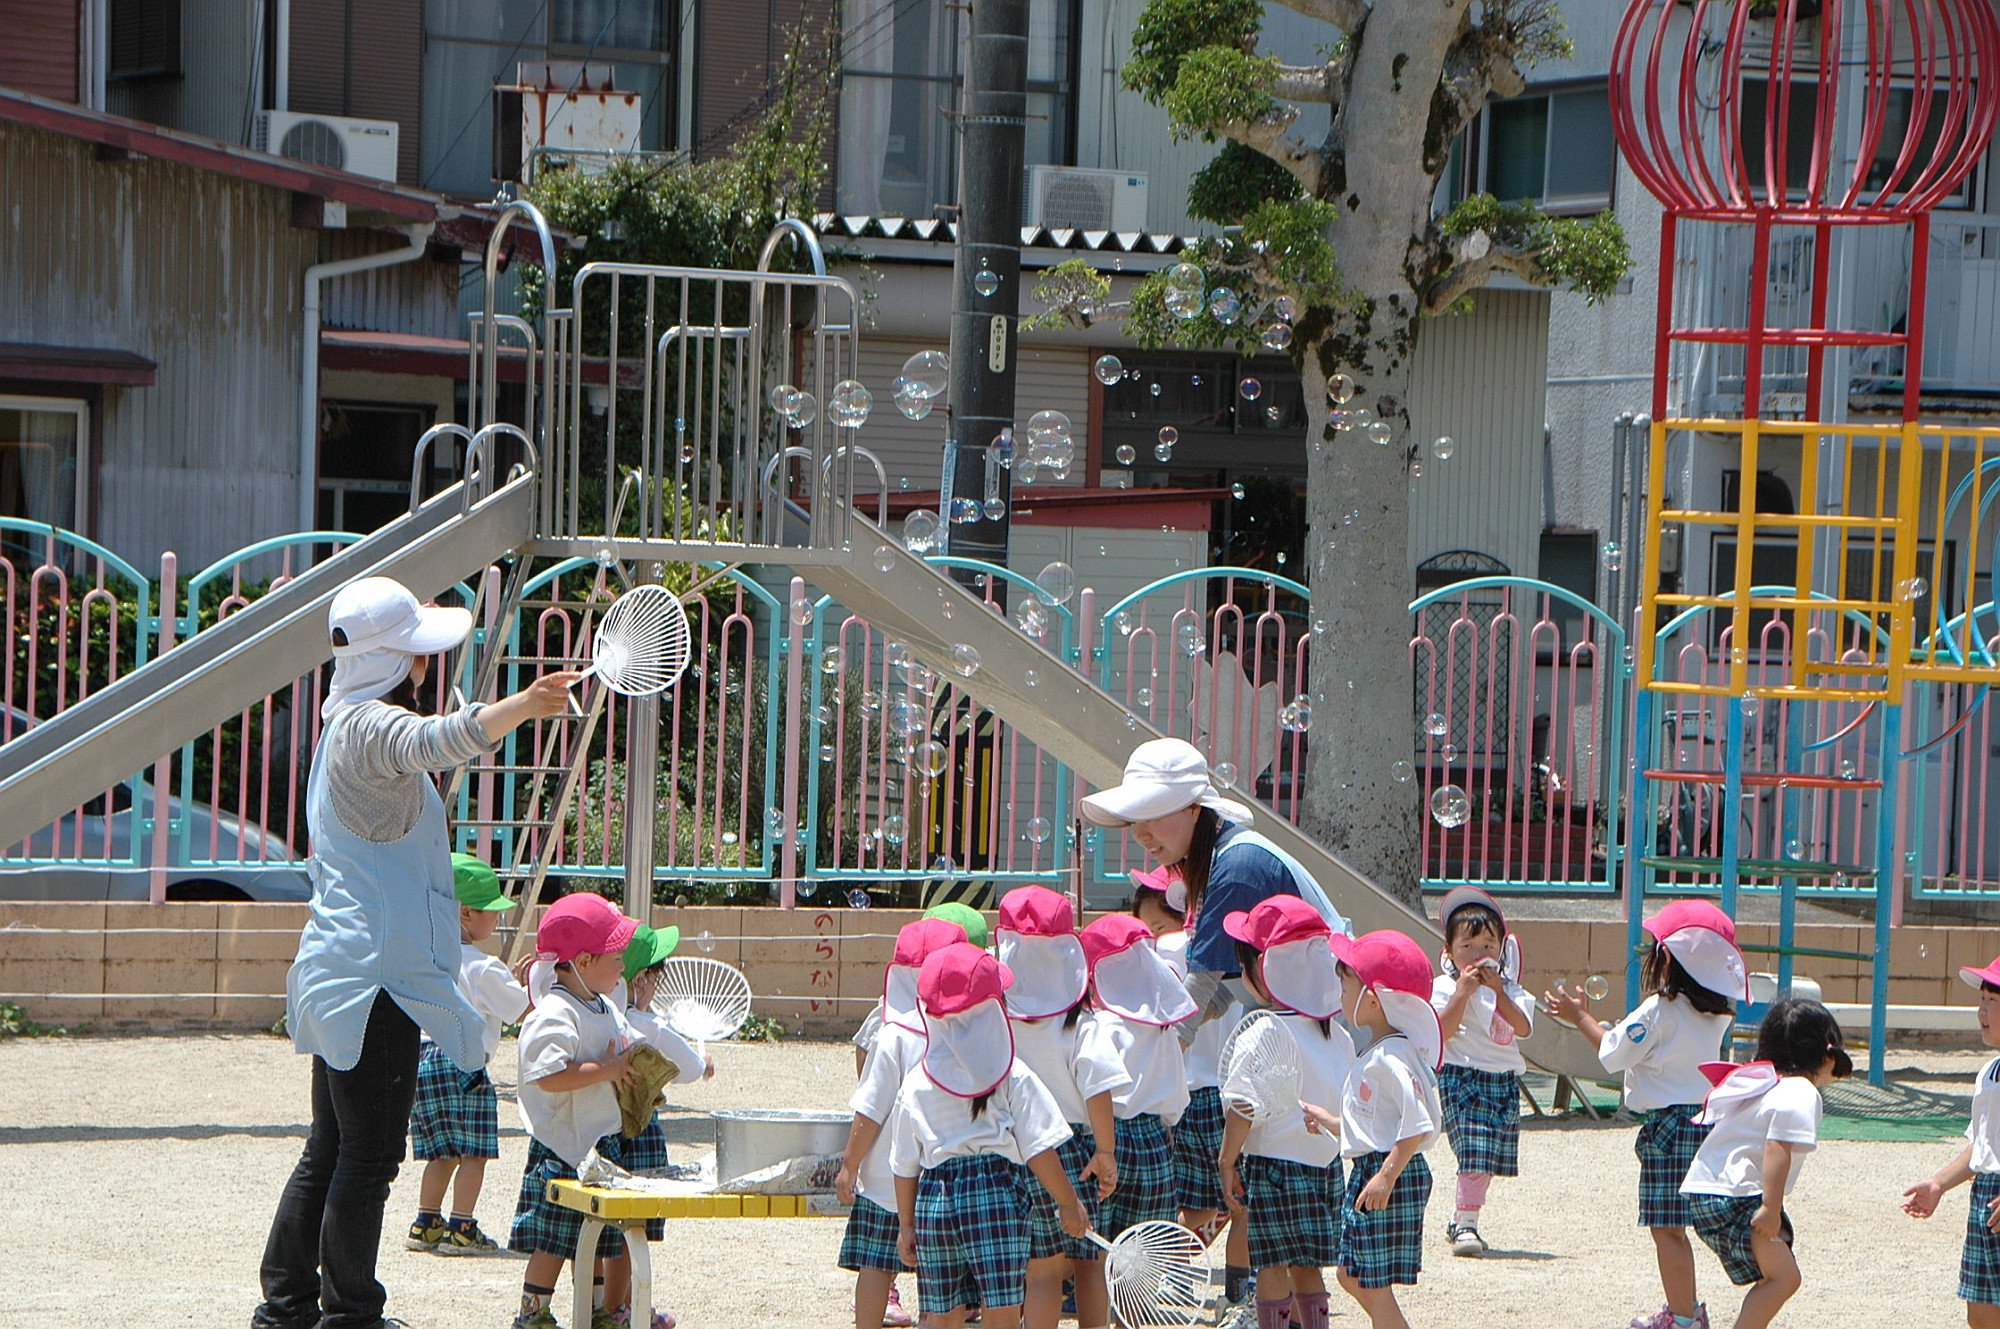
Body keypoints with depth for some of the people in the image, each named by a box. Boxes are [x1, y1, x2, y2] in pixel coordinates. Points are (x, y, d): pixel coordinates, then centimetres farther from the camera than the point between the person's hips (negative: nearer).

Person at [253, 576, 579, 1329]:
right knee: (369, 1155, -5)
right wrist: (521, 707, -55)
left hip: (343, 973, 11)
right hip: (376, 976, -11)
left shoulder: (349, 723, 17)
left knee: (330, 1151, 15)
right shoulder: (371, 725, -16)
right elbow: (437, 742, -39)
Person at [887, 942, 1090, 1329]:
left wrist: (906, 1224, 19)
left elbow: (904, 1165, 10)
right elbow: (1039, 1151, -5)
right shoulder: (1014, 1078, -5)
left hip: (933, 1198, 3)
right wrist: (1068, 1201, 6)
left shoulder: (915, 1086, 4)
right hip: (996, 1195, -3)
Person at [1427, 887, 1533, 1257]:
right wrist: (1463, 992, -18)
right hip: (1461, 1077, -5)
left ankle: (1459, 1222, 23)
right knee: (1474, 1152, -18)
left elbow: (1524, 1028, -6)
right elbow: (1441, 1032, -16)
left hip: (1505, 1080, 5)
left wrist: (1499, 992, -13)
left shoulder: (1509, 989, 11)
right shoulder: (1445, 987, -2)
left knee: (1491, 1158, 8)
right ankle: (1466, 1225, -17)